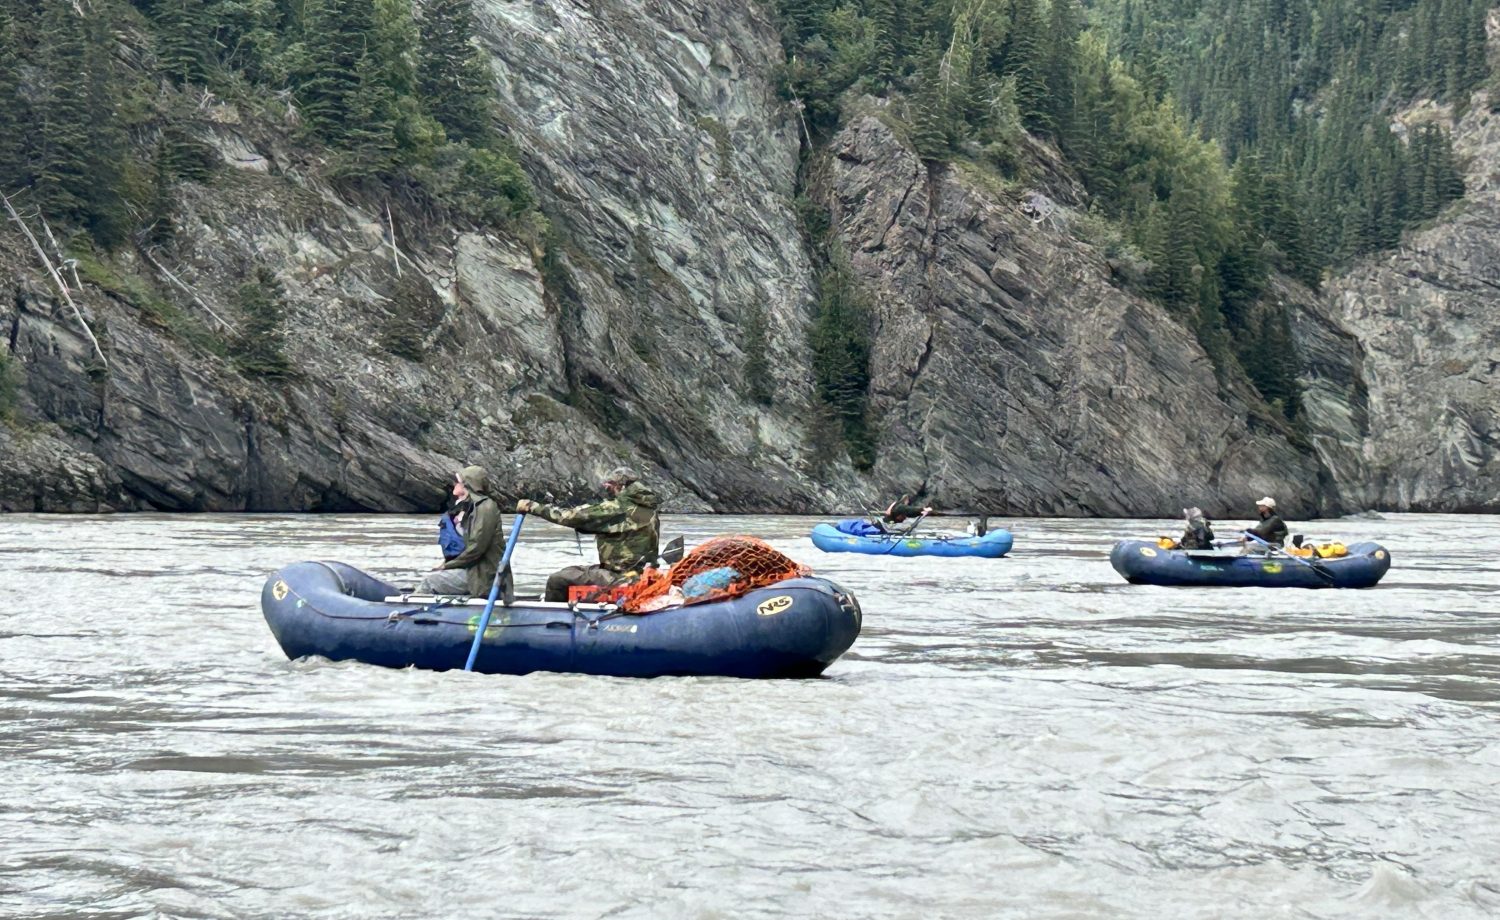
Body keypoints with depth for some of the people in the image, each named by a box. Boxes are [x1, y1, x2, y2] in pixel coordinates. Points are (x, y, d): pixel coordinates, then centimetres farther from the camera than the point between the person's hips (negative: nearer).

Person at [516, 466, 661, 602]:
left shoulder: (618, 508, -16)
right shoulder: (649, 510, 10)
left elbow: (571, 516, -14)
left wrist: (532, 507, -7)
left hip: (619, 578, -10)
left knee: (557, 580, -5)